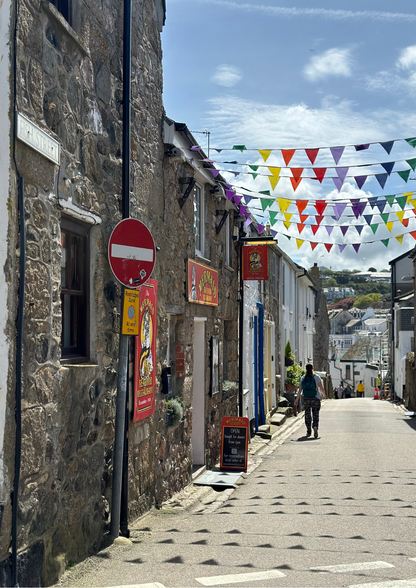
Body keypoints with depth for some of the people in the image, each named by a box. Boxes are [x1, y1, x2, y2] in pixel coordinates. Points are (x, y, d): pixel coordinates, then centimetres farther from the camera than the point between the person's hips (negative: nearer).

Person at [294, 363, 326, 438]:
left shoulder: (303, 378, 2)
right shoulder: (316, 377, -5)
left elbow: (300, 390, -2)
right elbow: (321, 388, -3)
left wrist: (296, 401, 0)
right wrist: (324, 395, 17)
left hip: (306, 399, 2)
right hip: (315, 398, -2)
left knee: (307, 415, 14)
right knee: (315, 414, -1)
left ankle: (309, 432, 20)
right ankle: (315, 427, -28)